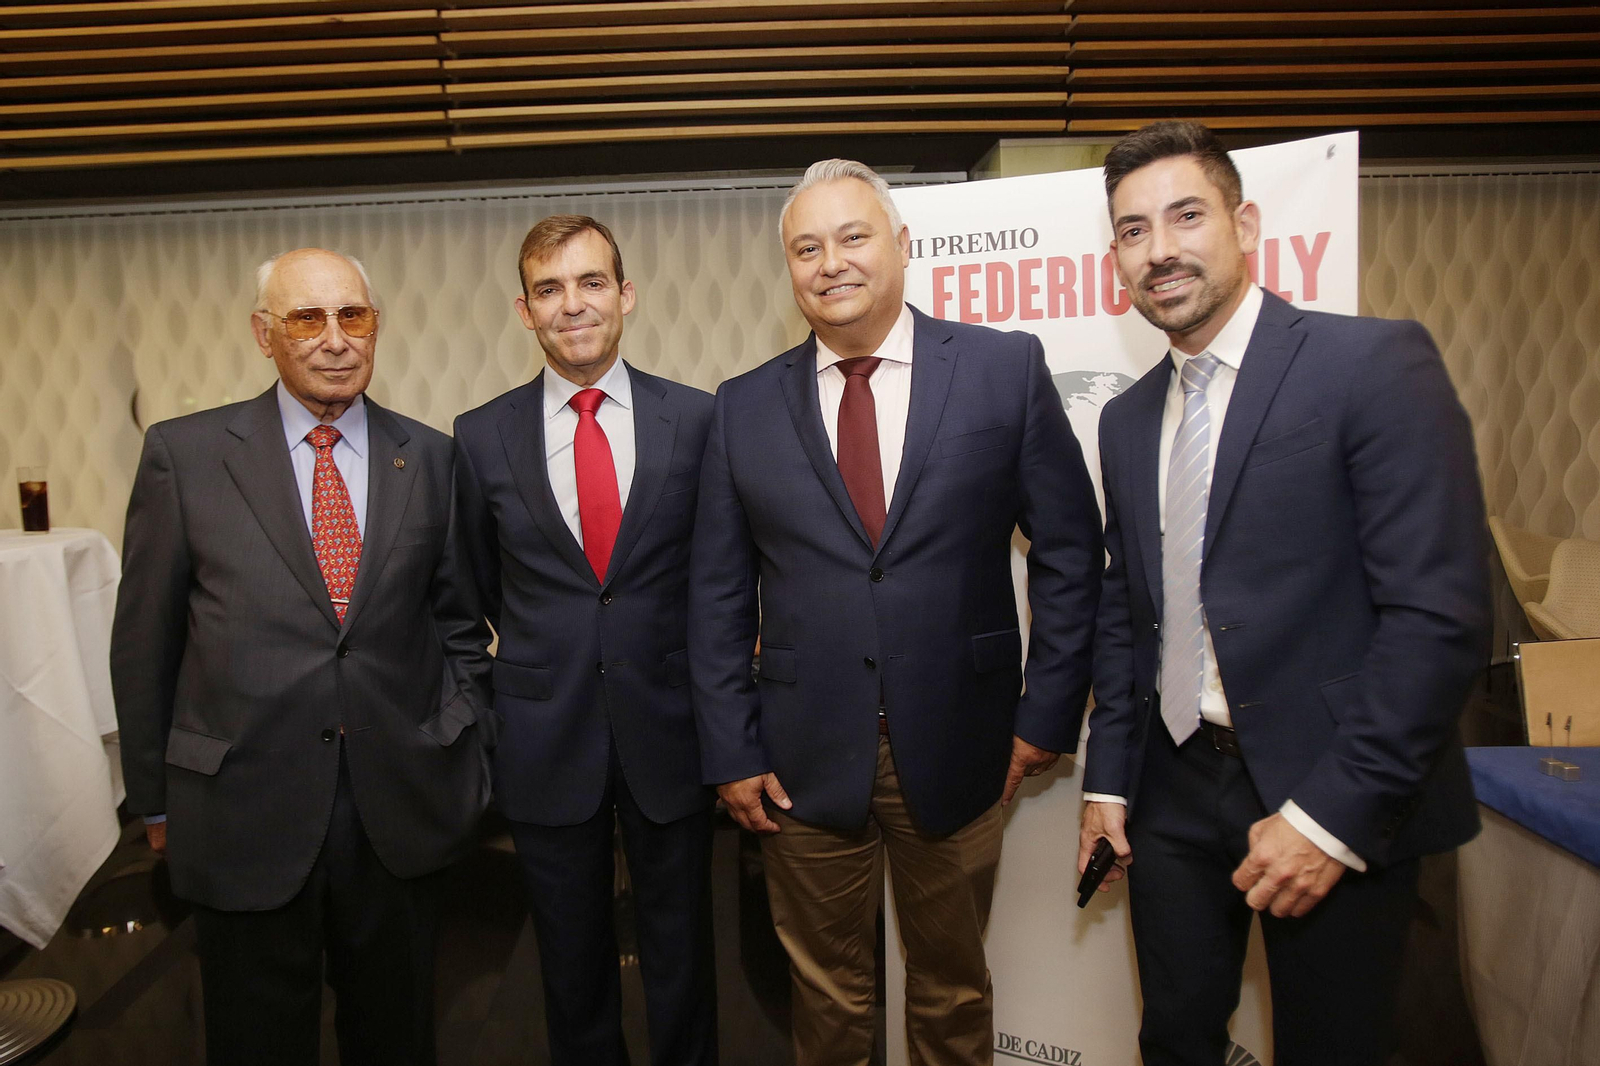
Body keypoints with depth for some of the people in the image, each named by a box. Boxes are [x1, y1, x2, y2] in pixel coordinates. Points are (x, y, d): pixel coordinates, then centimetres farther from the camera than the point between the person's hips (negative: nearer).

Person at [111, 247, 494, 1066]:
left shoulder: (431, 458, 2)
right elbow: (143, 639, 1)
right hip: (244, 807, -1)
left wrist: (466, 749, 3)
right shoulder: (184, 453, -3)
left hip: (400, 806, 2)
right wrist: (154, 796, 4)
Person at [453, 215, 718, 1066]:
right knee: (572, 964, 18)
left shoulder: (699, 419, -4)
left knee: (679, 955, 16)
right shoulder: (481, 437, -1)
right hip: (546, 739, 1)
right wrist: (541, 661, 10)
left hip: (668, 730, 0)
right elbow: (479, 588, 10)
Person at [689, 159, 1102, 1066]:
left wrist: (1049, 711, -4)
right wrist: (731, 750, 0)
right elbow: (718, 593, 4)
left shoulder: (1007, 368, -3)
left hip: (956, 750, 0)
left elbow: (1070, 550, -1)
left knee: (953, 988, 20)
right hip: (805, 757, 1)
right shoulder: (746, 407, 2)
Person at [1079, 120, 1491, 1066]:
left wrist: (1332, 817, -19)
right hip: (1176, 795, 5)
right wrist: (1109, 778, 9)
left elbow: (1443, 612, -18)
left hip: (1341, 808, -5)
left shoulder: (1376, 364, -11)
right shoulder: (1128, 418, 8)